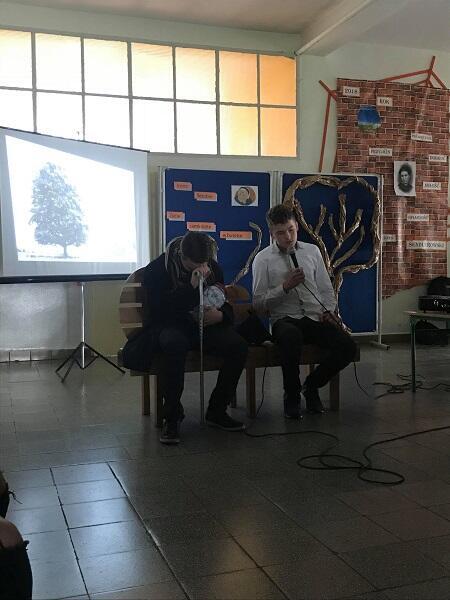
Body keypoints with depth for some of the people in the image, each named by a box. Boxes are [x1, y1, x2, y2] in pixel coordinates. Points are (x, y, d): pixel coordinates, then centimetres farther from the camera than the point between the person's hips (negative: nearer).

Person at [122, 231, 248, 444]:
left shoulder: (212, 267, 3)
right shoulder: (156, 269, -12)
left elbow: (226, 306, 10)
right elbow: (160, 310, -22)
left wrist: (220, 315, -16)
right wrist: (191, 286, -29)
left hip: (205, 324, 5)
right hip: (168, 326, -4)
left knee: (238, 345, -23)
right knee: (175, 343, -41)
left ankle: (217, 411, -8)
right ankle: (171, 417, -27)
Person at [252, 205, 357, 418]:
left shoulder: (312, 251, 16)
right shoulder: (263, 259, 5)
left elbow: (327, 289, 18)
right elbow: (258, 303, 0)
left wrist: (329, 310, -2)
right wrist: (285, 287, -13)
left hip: (316, 318, 4)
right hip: (285, 320, -3)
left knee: (348, 346, -23)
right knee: (291, 336, -41)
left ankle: (312, 385, 5)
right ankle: (292, 396, -14)